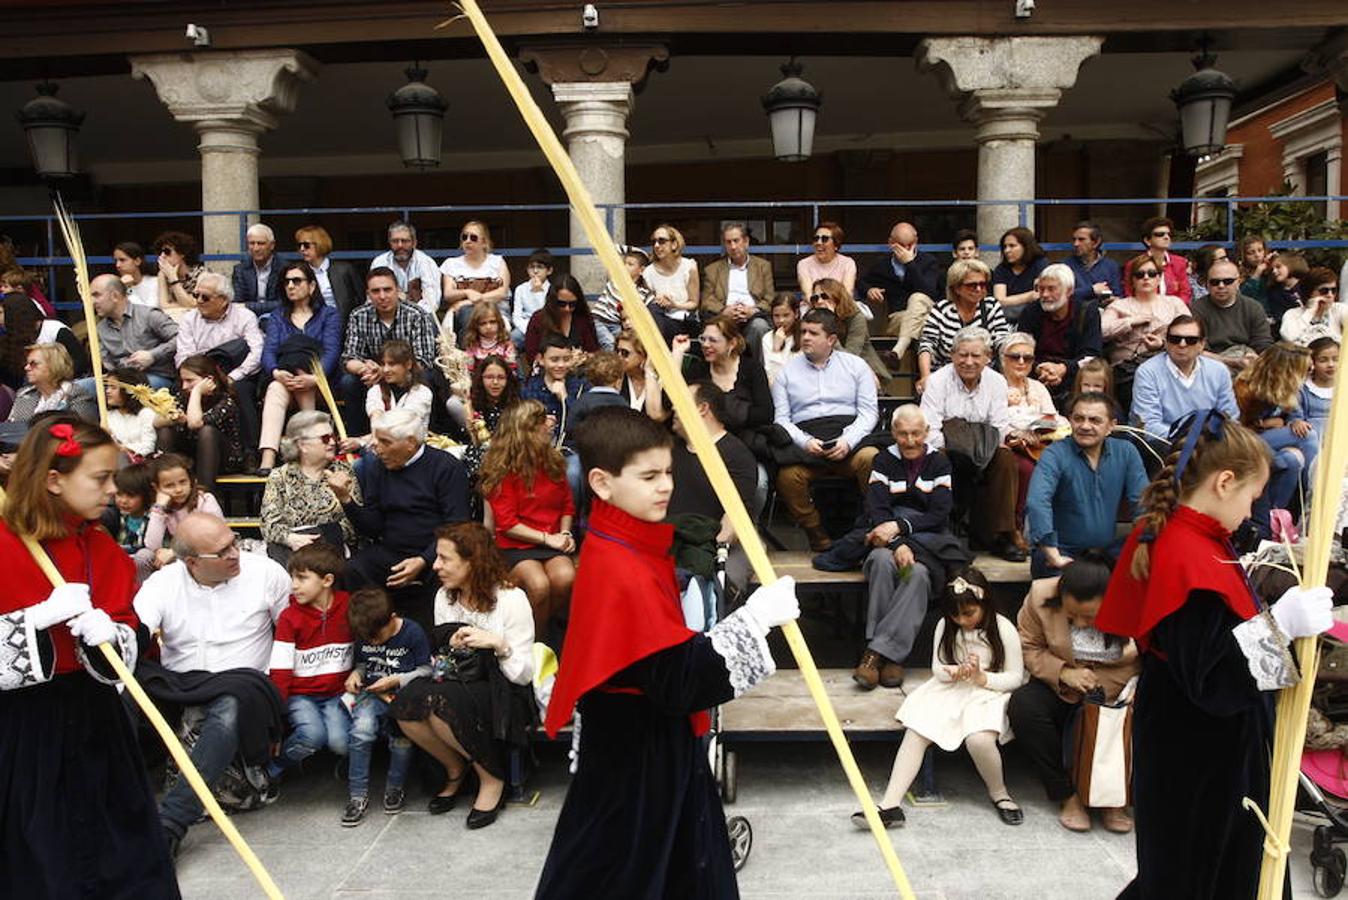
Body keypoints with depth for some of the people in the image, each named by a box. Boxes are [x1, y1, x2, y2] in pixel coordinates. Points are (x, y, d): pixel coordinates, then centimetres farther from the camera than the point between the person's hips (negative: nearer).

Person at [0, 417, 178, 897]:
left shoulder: (103, 548, 4)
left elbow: (129, 637, 5)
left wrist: (105, 631, -16)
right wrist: (43, 617, -25)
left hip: (91, 712, 5)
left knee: (115, 839, 12)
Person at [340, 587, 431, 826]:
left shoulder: (413, 632, -6)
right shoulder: (363, 636, 9)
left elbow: (426, 670, -2)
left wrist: (397, 680, -12)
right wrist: (355, 674, 3)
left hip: (404, 694, -3)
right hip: (372, 694, 3)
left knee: (402, 734, -30)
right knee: (362, 728, -28)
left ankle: (395, 788, -2)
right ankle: (358, 795, -15)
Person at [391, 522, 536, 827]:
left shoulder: (510, 599, -11)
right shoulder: (444, 597, 7)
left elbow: (524, 675, -10)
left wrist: (498, 644, -25)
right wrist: (441, 666, -6)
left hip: (503, 697, -5)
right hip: (458, 689, 5)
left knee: (439, 702, -34)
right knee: (405, 704, -26)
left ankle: (493, 778, -8)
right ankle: (456, 768, 4)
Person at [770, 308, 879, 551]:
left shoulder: (855, 365, 16)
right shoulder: (787, 371, 17)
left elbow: (868, 411, 8)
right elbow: (781, 418, 9)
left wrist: (847, 441, -11)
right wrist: (805, 442, -11)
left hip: (848, 433, 0)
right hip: (805, 439, 0)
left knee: (871, 459, -34)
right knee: (787, 476, -32)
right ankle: (817, 536, -14)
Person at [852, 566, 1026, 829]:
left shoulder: (1004, 630, -9)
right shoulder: (946, 626, 1)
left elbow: (1016, 678, -5)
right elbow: (937, 668, 7)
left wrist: (981, 677, -21)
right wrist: (953, 672, -17)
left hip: (989, 692, -4)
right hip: (950, 690, 4)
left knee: (979, 739, -34)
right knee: (915, 733, -20)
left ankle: (999, 794, -1)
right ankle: (890, 805, -25)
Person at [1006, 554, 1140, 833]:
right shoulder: (1041, 596, -15)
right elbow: (1029, 649, -2)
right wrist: (1063, 672, -19)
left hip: (1119, 692, 0)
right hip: (1062, 690, 1)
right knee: (1022, 704, -29)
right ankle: (1067, 795, -11)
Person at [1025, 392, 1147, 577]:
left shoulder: (1126, 452, 5)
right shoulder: (1056, 454, -10)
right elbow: (1037, 502, -24)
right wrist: (1054, 557, -30)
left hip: (1107, 550, 5)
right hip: (1063, 553, -4)